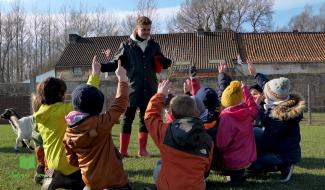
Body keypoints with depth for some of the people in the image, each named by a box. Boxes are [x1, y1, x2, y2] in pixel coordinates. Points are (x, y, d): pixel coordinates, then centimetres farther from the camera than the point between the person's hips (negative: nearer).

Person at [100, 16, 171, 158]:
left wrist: (167, 62, -6)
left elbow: (162, 64, 17)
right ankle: (123, 150, 7)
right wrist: (101, 67, -18)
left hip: (149, 88, 3)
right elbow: (116, 64, -2)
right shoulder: (126, 45, 0)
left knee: (146, 119, 9)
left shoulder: (154, 45, 8)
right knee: (127, 119, 2)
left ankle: (142, 149, 19)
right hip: (131, 88, -3)